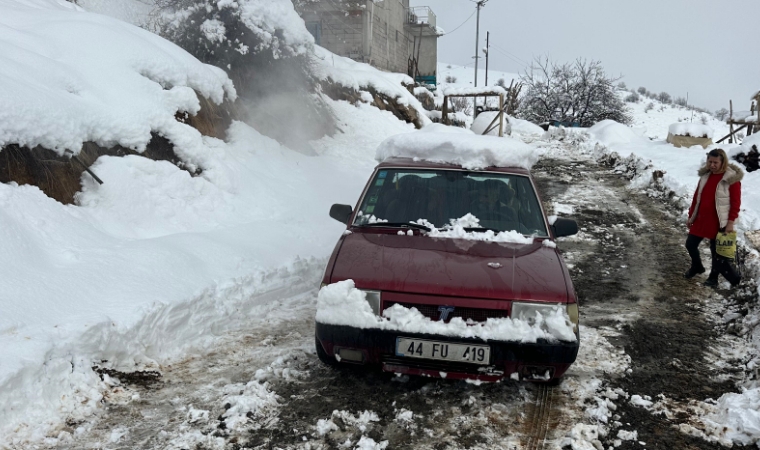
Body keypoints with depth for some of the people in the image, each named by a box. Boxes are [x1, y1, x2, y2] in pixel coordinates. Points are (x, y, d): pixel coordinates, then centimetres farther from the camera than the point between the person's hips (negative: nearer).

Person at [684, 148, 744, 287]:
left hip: (718, 222, -6)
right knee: (690, 244, 13)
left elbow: (736, 202, -12)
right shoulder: (705, 175, 4)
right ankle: (697, 267, 40)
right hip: (701, 219, 6)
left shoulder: (732, 178, -14)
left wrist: (731, 222, -15)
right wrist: (691, 216, 13)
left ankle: (713, 277, 21)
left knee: (716, 251, 2)